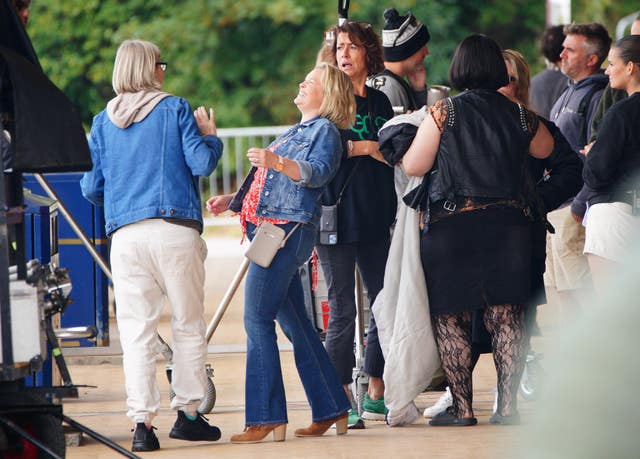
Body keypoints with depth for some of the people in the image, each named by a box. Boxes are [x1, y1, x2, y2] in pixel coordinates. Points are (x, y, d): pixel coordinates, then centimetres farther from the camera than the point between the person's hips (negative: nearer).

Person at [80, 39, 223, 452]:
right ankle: (188, 412, 13)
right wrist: (211, 136, 14)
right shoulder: (175, 108, 2)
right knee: (189, 325, 10)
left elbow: (91, 188, 11)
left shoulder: (103, 122, 11)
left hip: (125, 235, 2)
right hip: (176, 230, -2)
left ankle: (142, 421, -7)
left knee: (137, 330, 0)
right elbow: (201, 164, -5)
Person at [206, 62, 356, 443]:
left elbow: (318, 172, -21)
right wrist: (231, 200, 19)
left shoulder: (325, 130, -2)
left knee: (258, 320, -14)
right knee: (295, 325, 10)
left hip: (288, 230, -10)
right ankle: (331, 410, 14)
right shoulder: (294, 133, 26)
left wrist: (276, 162, -35)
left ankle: (267, 418, -15)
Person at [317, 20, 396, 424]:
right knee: (342, 310, -5)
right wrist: (363, 148, -14)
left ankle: (377, 394, 16)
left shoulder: (380, 102, 14)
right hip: (337, 215, -5)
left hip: (377, 217, 5)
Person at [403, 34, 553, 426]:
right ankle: (508, 404, 3)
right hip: (509, 224, 3)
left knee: (451, 319, 5)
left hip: (452, 225, -3)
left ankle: (462, 406, 3)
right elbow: (545, 149, 24)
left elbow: (414, 166, -1)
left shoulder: (445, 111, -5)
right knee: (507, 316, 6)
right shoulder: (518, 114, 4)